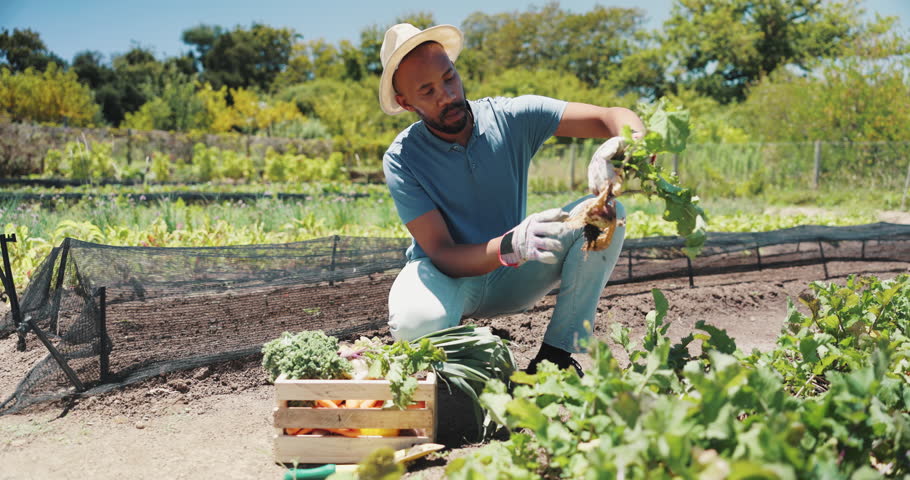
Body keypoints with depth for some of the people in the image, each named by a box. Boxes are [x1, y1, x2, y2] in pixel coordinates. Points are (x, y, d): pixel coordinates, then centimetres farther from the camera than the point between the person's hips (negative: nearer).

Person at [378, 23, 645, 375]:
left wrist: (623, 147, -44)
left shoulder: (511, 117, -13)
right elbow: (441, 254, -25)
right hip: (450, 276, -2)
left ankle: (557, 354, -14)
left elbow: (615, 118, -18)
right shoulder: (401, 160, -18)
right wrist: (510, 246, -44)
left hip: (513, 279, 3)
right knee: (415, 322, -40)